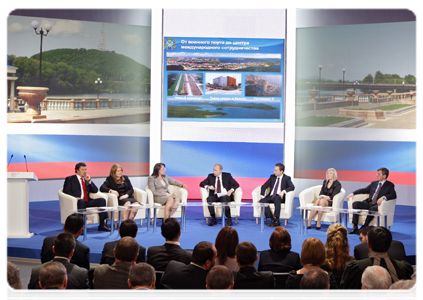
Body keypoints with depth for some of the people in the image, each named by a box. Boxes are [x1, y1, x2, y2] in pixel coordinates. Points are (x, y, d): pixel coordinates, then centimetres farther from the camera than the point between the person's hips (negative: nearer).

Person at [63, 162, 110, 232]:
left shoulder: (87, 179, 24)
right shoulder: (70, 179, 10)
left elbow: (95, 190, 17)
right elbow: (66, 191, -2)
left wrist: (89, 181, 3)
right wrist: (75, 197, -19)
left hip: (87, 202, 5)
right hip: (78, 201, -5)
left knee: (102, 200, -19)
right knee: (81, 201, -40)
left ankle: (102, 225, -22)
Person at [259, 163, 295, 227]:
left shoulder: (287, 178, 5)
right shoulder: (272, 177, 17)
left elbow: (292, 187, -11)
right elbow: (264, 186, 17)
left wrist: (283, 191, -26)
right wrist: (262, 195, 0)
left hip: (279, 197, -5)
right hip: (270, 196, 5)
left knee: (276, 198, -40)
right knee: (262, 201, -26)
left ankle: (277, 220, -36)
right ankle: (272, 219, -22)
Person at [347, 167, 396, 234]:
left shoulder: (390, 185, 5)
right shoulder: (374, 183, 22)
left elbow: (394, 195, -11)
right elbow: (364, 190, 23)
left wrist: (383, 197, -30)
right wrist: (353, 193, 8)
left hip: (378, 204, -6)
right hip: (369, 202, 6)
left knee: (372, 209, -40)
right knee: (355, 204, -19)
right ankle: (355, 227, -25)